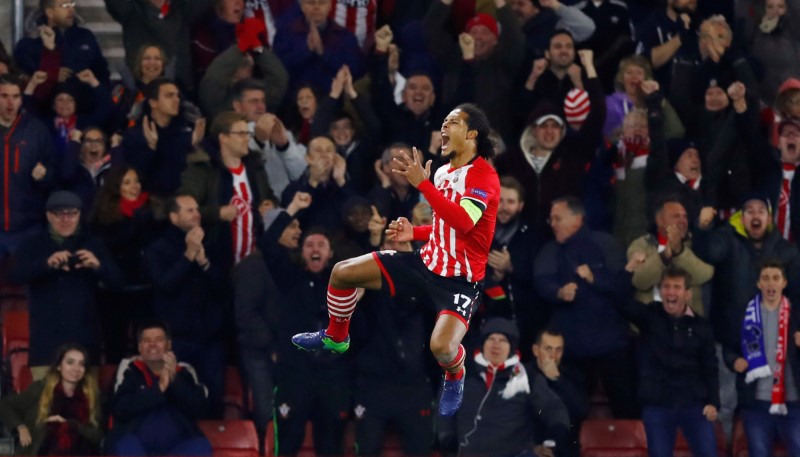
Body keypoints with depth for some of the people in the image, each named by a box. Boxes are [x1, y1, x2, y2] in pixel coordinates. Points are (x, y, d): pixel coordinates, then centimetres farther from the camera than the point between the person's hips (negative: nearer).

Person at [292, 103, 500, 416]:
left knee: (441, 347, -32)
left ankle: (455, 377, 7)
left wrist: (422, 183, -35)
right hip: (428, 262, 8)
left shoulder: (484, 176, -19)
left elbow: (462, 222, -37)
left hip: (460, 279, -8)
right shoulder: (443, 172, 7)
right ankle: (336, 337, 33)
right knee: (342, 273, 5)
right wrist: (414, 233, 5)